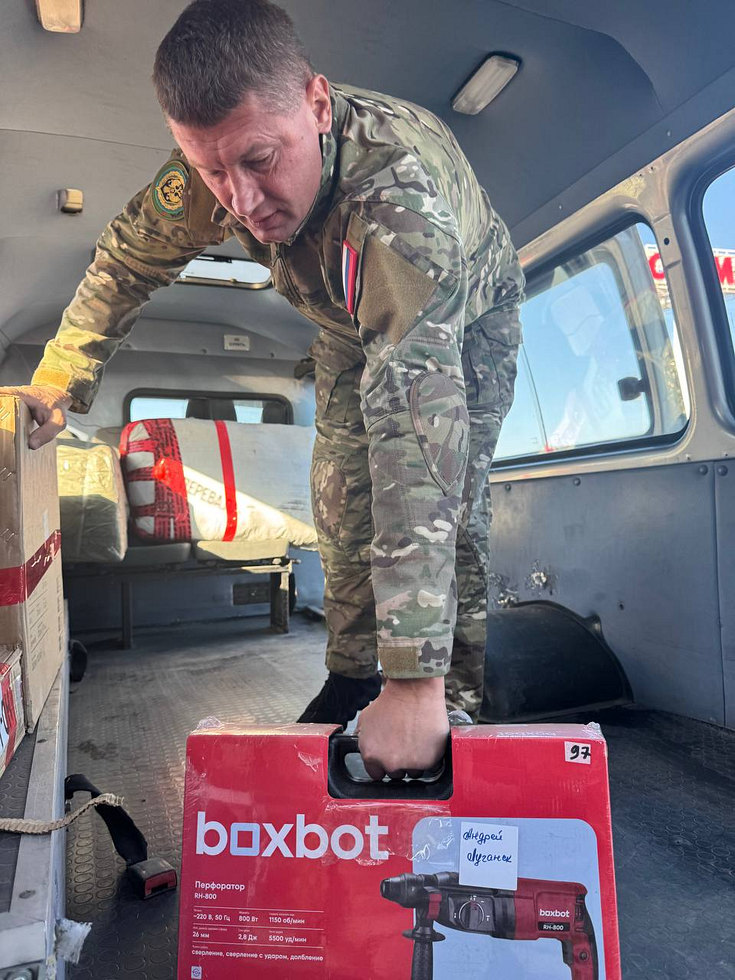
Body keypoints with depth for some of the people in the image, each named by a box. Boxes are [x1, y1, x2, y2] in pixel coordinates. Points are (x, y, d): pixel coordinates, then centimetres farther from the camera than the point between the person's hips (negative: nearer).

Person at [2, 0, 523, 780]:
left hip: (465, 317, -4)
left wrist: (414, 672, -59)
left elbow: (418, 404, -56)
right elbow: (129, 254, -10)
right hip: (351, 322, 5)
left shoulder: (400, 190, -46)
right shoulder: (220, 163, -28)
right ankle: (352, 672, 17)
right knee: (343, 494, 0)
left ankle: (458, 694, 3)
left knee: (447, 502, -17)